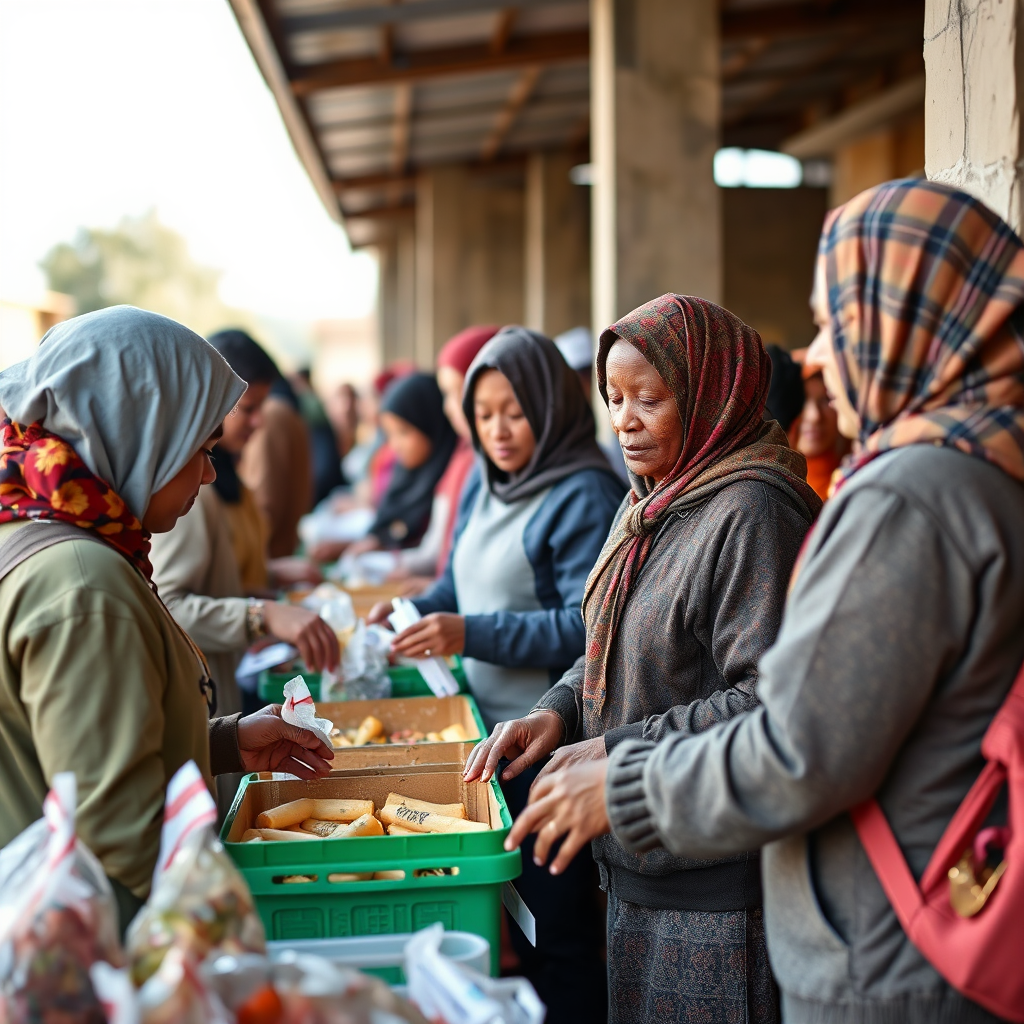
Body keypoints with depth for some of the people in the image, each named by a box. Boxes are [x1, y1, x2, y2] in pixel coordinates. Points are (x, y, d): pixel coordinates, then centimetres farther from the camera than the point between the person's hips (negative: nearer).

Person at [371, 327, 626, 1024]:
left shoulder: (585, 495, -14)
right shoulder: (484, 484, 13)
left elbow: (590, 626, -20)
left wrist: (471, 634, -23)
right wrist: (413, 614, 4)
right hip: (487, 728, 8)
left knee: (554, 926, 0)